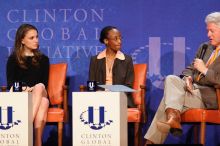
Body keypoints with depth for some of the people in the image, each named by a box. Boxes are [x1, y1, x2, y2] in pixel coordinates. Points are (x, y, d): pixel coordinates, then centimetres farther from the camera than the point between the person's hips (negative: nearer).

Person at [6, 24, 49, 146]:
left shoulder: (43, 59, 16)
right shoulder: (13, 59, 10)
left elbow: (44, 83, 8)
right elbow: (10, 83, 2)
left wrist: (34, 90, -15)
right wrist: (24, 89, -20)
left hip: (39, 95, 2)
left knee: (39, 87, -38)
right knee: (42, 103, -37)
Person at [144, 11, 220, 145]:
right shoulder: (205, 47, 18)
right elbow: (190, 68, 18)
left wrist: (204, 70, -12)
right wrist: (188, 78, -4)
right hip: (193, 88, 7)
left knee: (168, 99, -20)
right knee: (171, 79, -18)